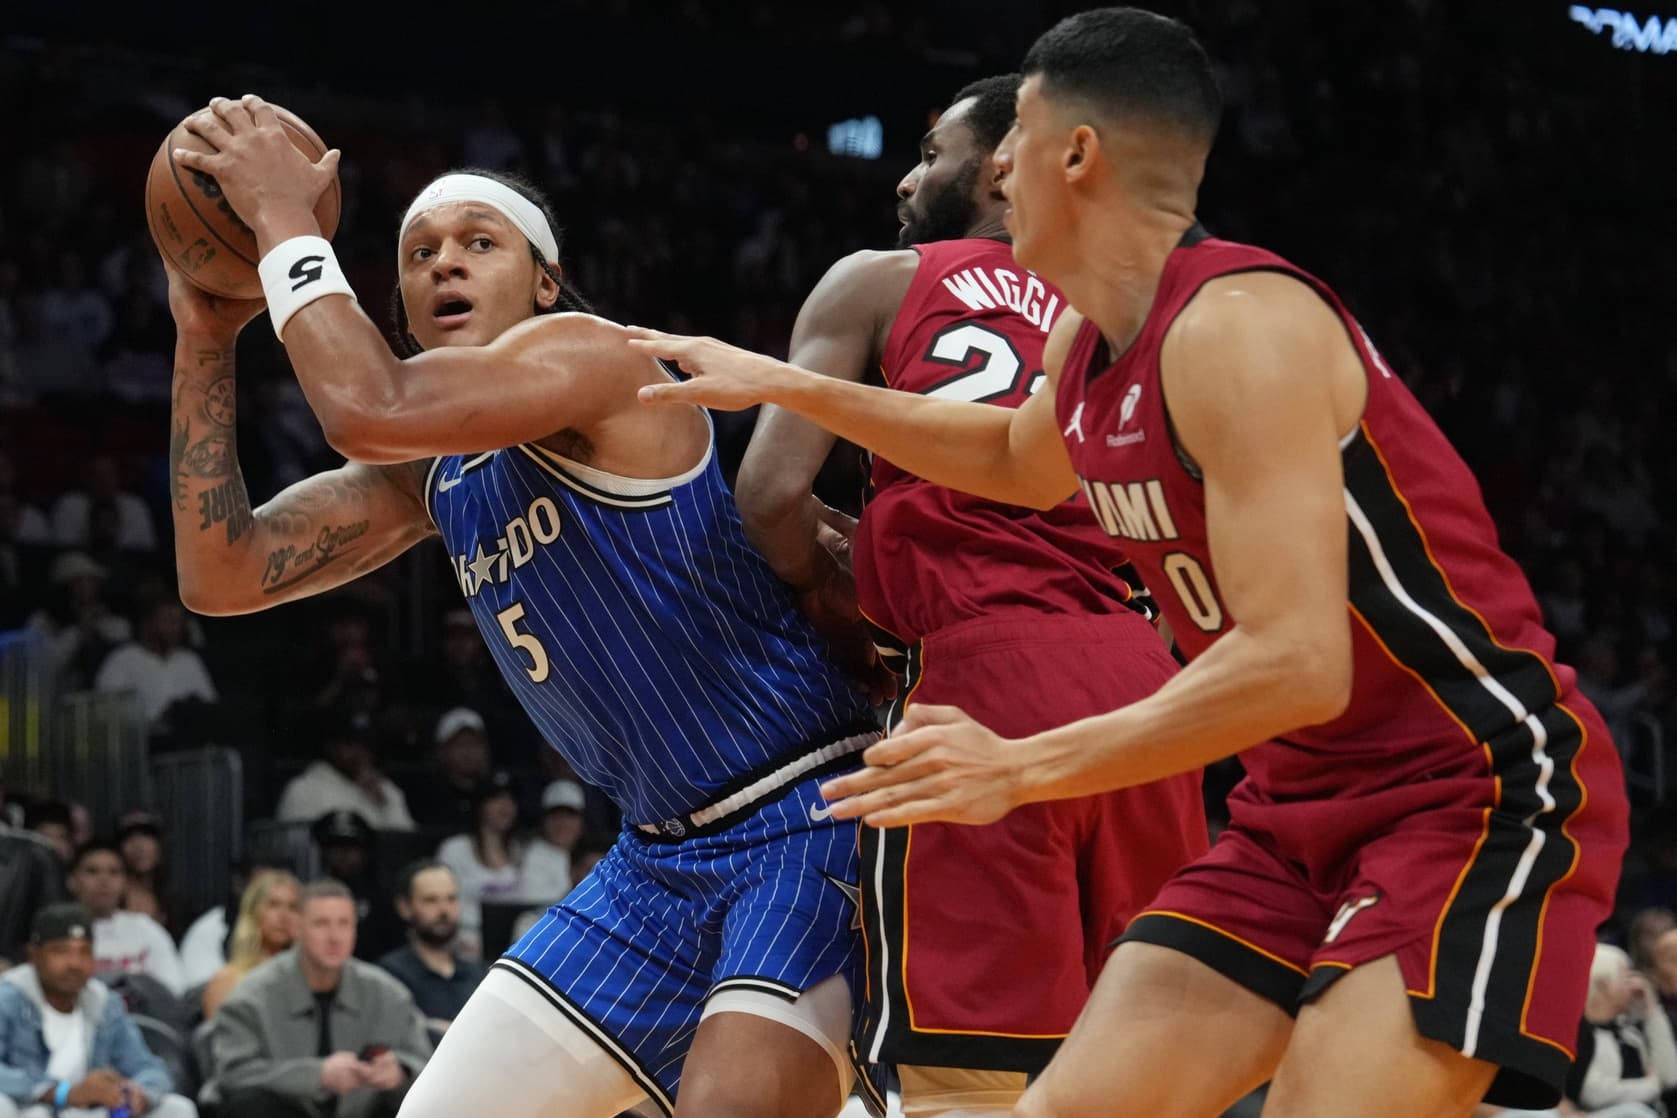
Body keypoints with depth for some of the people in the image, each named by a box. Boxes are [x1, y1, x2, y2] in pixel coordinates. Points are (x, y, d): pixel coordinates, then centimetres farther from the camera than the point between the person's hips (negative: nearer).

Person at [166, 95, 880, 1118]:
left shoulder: (589, 355, -14)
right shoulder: (433, 471, 11)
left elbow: (371, 409, -30)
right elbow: (222, 576, 7)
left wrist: (285, 219, -17)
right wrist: (207, 337, 3)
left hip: (804, 829, -9)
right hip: (660, 858, 9)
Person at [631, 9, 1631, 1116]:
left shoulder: (1238, 327, -22)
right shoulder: (1087, 346, 8)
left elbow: (1296, 664, -29)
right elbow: (1020, 459, 35)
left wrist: (1020, 769, -23)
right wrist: (783, 385, 32)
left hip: (1484, 786, -9)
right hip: (1309, 801, 9)